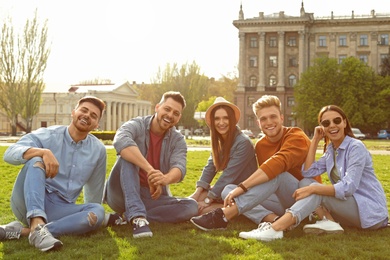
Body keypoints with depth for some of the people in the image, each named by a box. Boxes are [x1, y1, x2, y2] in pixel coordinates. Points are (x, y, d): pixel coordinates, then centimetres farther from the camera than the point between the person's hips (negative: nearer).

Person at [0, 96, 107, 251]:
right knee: (36, 161, -27)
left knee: (97, 212, -25)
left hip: (59, 210, 3)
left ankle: (22, 231, -32)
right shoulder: (47, 135, -6)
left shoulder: (98, 150, 4)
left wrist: (87, 217, 22)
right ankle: (37, 226, -48)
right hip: (29, 204, -2)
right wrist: (44, 152, -35)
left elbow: (94, 190, 16)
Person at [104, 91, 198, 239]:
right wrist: (150, 170, -46)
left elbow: (179, 168, -19)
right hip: (123, 194, -3)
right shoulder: (136, 125, -10)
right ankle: (137, 217, -41)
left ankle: (126, 217, -23)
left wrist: (166, 178, -45)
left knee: (191, 207, -19)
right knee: (128, 157, -28)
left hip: (154, 197, 4)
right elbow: (121, 141, -34)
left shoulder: (178, 140, 1)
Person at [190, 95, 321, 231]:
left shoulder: (297, 137, -14)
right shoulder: (260, 145, 7)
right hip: (282, 201, 6)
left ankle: (222, 216, -41)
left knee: (276, 173, -34)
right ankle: (272, 219, -31)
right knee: (228, 190, -8)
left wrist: (242, 187, -40)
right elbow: (264, 178, 5)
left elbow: (278, 163, -33)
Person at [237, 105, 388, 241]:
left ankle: (274, 230, -42)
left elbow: (348, 187, -24)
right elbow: (308, 172, -3)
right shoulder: (331, 150, 10)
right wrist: (315, 140, -5)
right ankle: (329, 221, -25)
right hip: (350, 205, 7)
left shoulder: (356, 147, -13)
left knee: (316, 191, -27)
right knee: (305, 182, -7)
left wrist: (313, 189, -32)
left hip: (371, 210, -7)